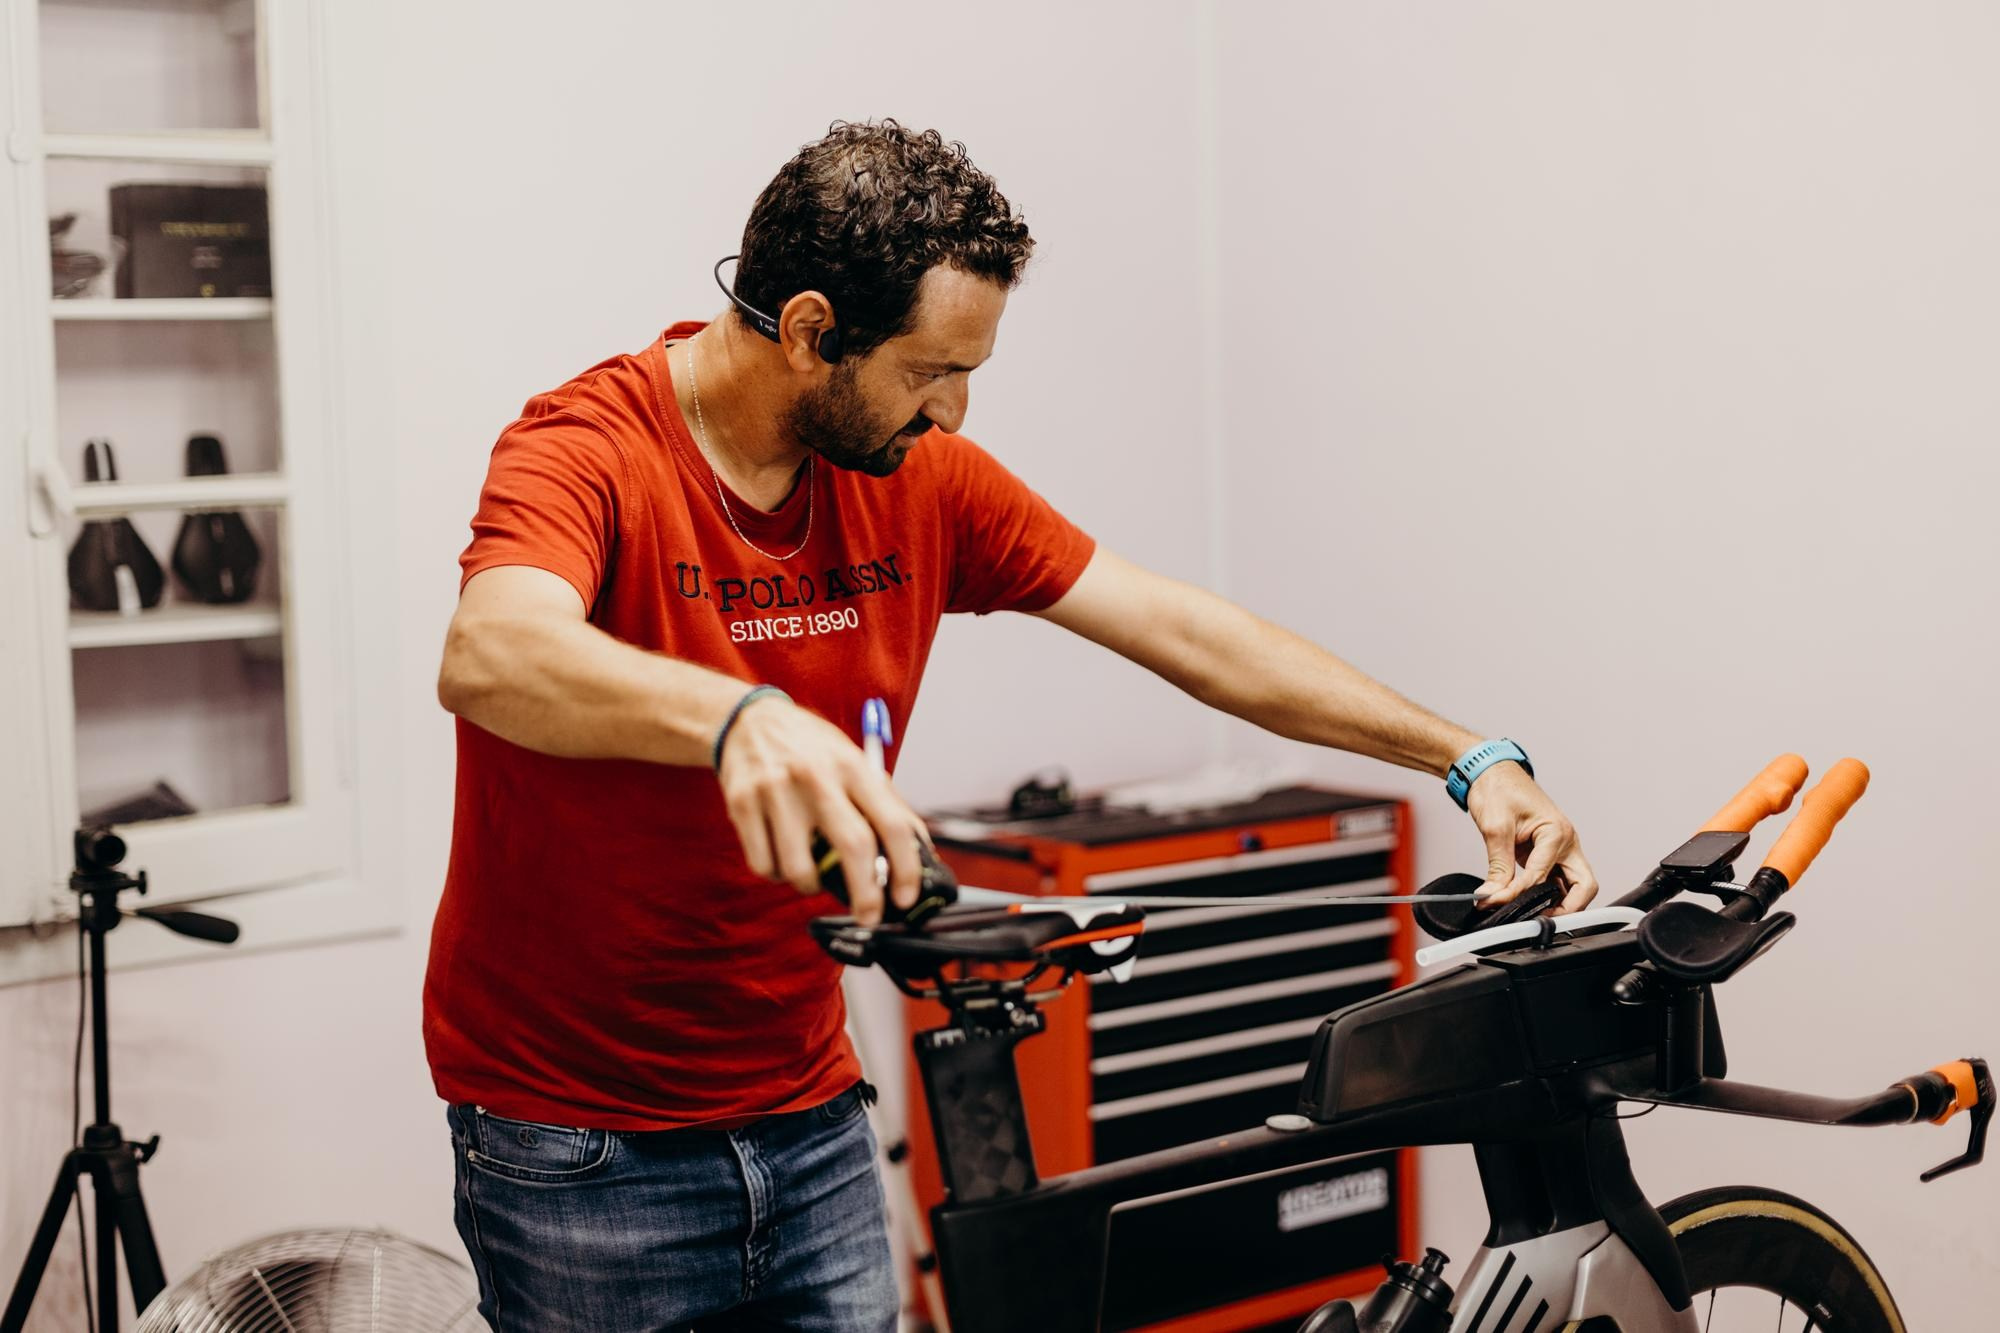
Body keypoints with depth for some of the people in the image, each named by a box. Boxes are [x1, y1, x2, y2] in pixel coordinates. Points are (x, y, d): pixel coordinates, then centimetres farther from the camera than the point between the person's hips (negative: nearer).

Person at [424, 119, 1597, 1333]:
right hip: (579, 1138, -5)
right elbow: (491, 656, -38)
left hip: (806, 1113, 5)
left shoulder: (922, 479, -1)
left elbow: (1181, 630, 2)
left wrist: (1469, 758, -2)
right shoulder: (592, 450, -17)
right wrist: (738, 718, -57)